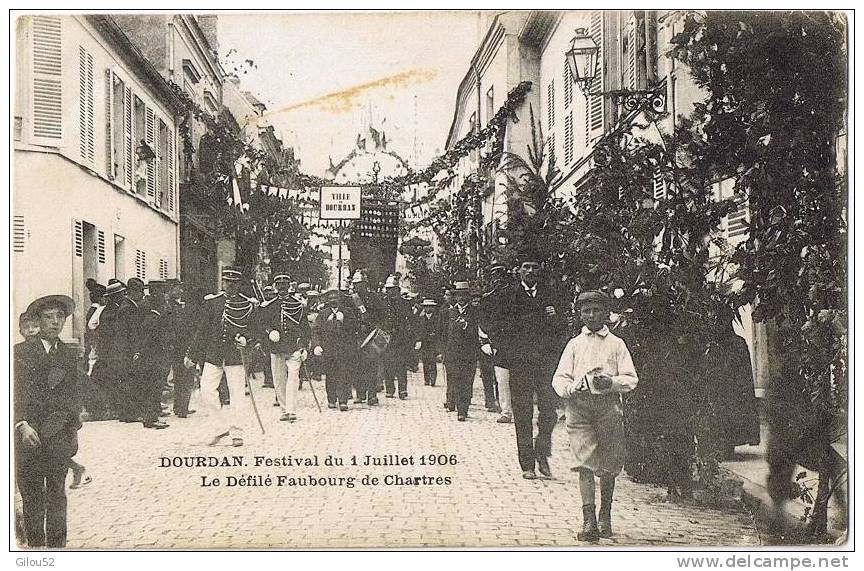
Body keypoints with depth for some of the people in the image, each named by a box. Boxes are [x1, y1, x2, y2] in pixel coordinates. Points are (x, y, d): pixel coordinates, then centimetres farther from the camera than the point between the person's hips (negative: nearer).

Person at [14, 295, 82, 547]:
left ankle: (57, 545, 6)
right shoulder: (20, 352, 3)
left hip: (59, 434, 2)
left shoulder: (70, 354, 13)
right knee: (31, 495, 3)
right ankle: (35, 543, 11)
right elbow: (15, 392, -2)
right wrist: (22, 424, -14)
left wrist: (74, 427, 11)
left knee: (57, 493, 1)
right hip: (28, 434, -2)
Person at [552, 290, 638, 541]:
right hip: (578, 404, 0)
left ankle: (605, 517, 21)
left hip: (608, 403, 0)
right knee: (585, 462, -10)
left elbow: (631, 378, 7)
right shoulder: (574, 344, 17)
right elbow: (559, 378, 11)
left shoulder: (616, 344, 13)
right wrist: (570, 388, -11)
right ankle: (589, 522, -14)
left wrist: (611, 382, -12)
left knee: (609, 464, 4)